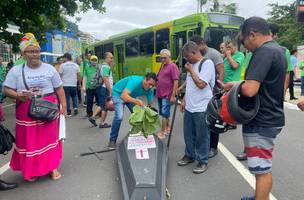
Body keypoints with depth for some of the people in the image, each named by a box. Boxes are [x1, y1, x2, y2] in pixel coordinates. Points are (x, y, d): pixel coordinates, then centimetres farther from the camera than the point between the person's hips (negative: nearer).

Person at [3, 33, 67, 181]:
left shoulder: (49, 69, 3)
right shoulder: (16, 70, 2)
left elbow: (59, 88, 6)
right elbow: (7, 90, 3)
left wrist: (63, 105, -1)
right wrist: (19, 95, -17)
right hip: (26, 112, 0)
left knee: (49, 138, 6)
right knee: (29, 141, 7)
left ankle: (52, 167, 20)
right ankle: (31, 170, 24)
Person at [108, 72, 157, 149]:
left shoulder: (150, 89, -18)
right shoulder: (135, 81, -38)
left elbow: (150, 104, -12)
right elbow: (124, 96, -47)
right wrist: (136, 101, -60)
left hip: (131, 96, 6)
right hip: (118, 93, -6)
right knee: (119, 116, -23)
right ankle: (112, 140, -7)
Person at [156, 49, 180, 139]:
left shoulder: (173, 66, -11)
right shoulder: (162, 66, 14)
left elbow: (176, 81, -17)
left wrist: (173, 96, -20)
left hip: (167, 95, -8)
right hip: (160, 94, 8)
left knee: (164, 114, -4)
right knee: (165, 113, 16)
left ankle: (162, 132, 4)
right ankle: (168, 128, 30)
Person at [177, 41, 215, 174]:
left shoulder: (207, 63, -12)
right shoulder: (192, 64, 13)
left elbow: (201, 84, -21)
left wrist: (190, 70, -11)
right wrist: (184, 100, 17)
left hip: (201, 109, -8)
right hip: (189, 107, 8)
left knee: (202, 136, 5)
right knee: (188, 134, 17)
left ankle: (202, 161, 20)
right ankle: (190, 155, 35)